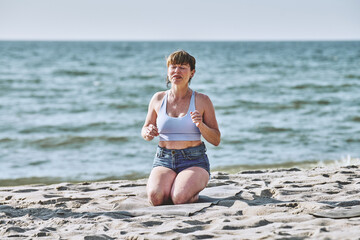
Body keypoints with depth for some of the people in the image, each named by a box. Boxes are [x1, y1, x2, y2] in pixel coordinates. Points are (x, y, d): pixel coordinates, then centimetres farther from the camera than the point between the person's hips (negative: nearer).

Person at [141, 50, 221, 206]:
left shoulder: (202, 101, 1)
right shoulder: (158, 99, 7)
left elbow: (216, 140, 2)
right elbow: (145, 129, 18)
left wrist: (201, 125, -18)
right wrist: (147, 133, -7)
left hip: (194, 161, -2)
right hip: (164, 160, 2)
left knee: (180, 198, -31)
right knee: (156, 197, -28)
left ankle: (193, 189, 5)